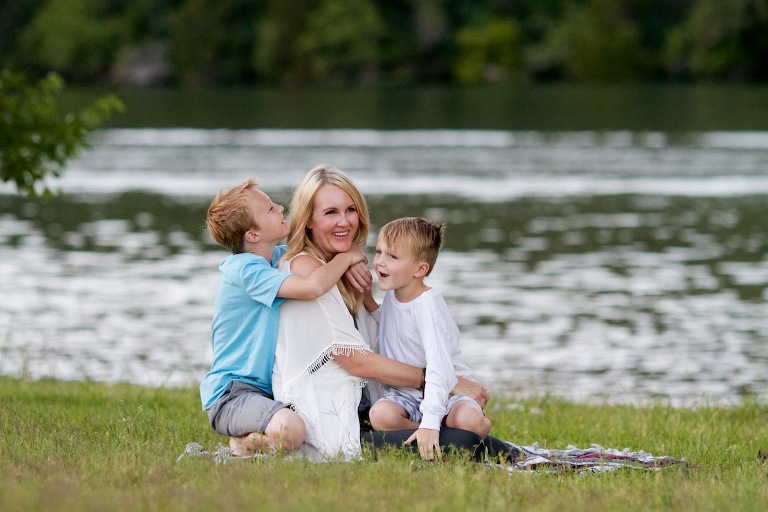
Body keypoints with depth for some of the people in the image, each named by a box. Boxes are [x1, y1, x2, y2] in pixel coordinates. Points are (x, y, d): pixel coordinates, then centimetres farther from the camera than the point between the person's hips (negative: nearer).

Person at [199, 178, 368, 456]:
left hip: (269, 390, 9)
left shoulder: (277, 257, 9)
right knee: (290, 430, -36)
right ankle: (243, 444, -5)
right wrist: (347, 257, -13)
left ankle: (251, 439, 11)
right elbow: (312, 287, -32)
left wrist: (348, 265, 3)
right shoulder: (245, 269, -18)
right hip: (230, 393, -9)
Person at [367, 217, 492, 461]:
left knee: (469, 420, -37)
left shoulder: (428, 304, -21)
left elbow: (439, 368, -31)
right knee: (380, 414, -30)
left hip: (446, 393, -5)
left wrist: (430, 422, -41)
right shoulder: (391, 295, 4)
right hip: (404, 394, 6)